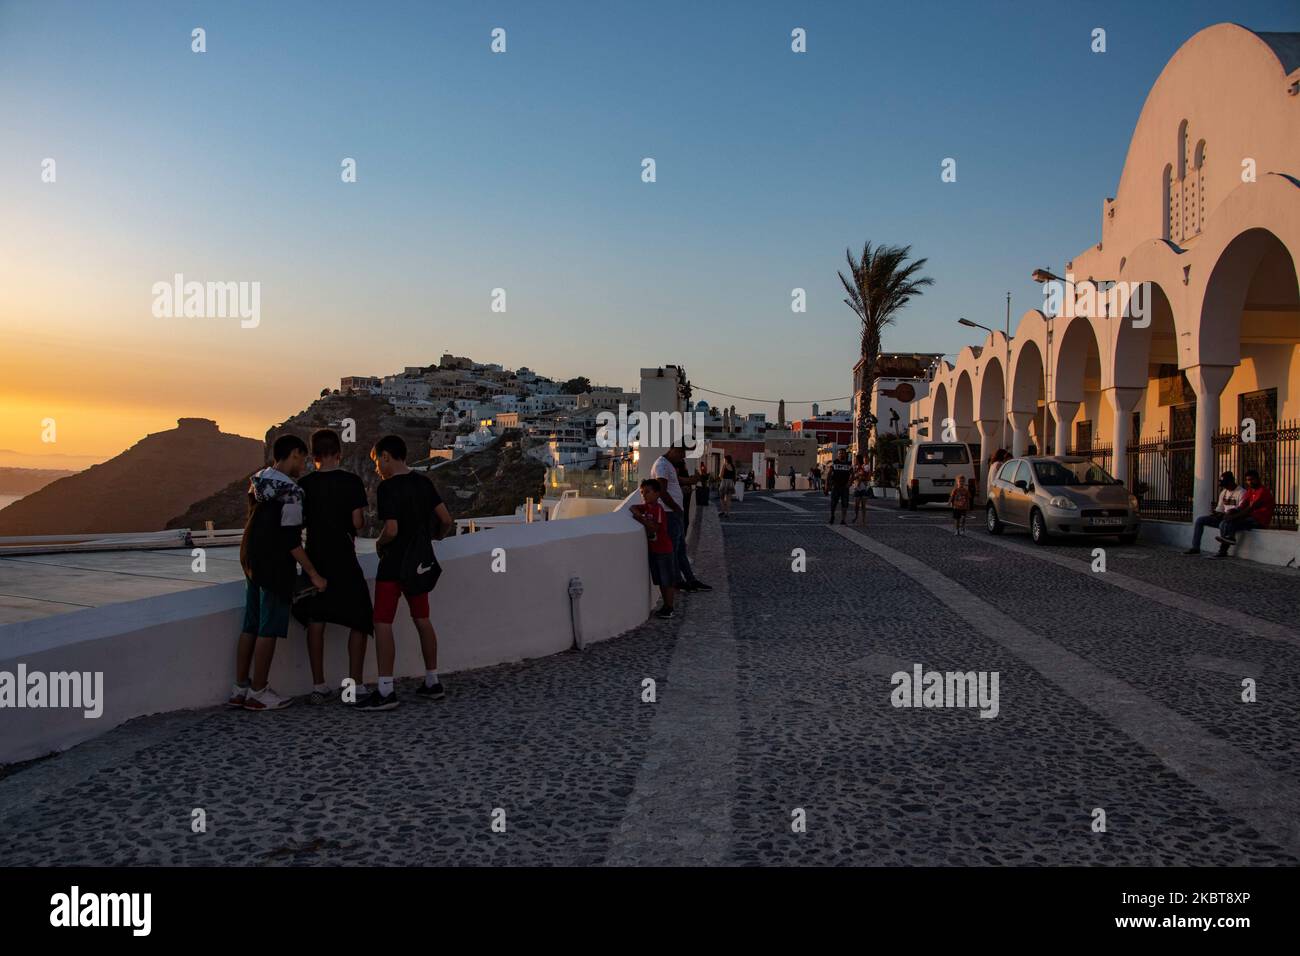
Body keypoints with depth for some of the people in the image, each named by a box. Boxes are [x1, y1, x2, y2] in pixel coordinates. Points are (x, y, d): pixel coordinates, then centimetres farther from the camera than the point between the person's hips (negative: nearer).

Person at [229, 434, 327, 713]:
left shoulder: (257, 481, 9)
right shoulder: (290, 491, -17)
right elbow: (291, 539, -20)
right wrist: (313, 574, -16)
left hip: (251, 559, 9)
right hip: (275, 564, -9)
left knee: (251, 626, 14)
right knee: (269, 629, 0)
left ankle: (240, 688, 19)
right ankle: (258, 692, 6)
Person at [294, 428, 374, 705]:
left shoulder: (304, 484, -1)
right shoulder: (352, 481, -9)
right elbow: (358, 522, -13)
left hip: (315, 557, 3)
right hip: (344, 559, -3)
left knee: (315, 621, 10)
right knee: (359, 621, 7)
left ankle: (318, 686, 11)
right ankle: (355, 685, 2)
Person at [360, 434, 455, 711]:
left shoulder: (387, 488, -16)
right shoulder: (423, 482, 5)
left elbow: (391, 530, -23)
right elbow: (446, 520, 3)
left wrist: (379, 544, -3)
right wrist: (435, 536, 22)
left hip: (394, 564, -7)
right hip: (421, 561, 7)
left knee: (383, 624, -4)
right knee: (422, 620, 16)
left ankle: (385, 691, -6)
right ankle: (433, 682, 22)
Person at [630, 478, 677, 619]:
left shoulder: (658, 509, -18)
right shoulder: (646, 507, 6)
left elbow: (654, 527, -26)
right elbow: (633, 507, 15)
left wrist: (641, 518, -23)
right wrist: (636, 512, -5)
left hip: (663, 550, -8)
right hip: (653, 549, 8)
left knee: (668, 581, 0)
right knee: (661, 581, 14)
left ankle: (669, 608, 5)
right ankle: (666, 605, 22)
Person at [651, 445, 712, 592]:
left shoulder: (670, 465, 18)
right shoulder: (662, 465, -16)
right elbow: (662, 492, -22)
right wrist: (677, 508, -14)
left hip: (676, 514, 11)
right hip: (669, 514, -11)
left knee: (681, 549, 15)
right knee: (672, 550, -1)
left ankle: (691, 580, 21)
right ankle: (678, 582, 6)